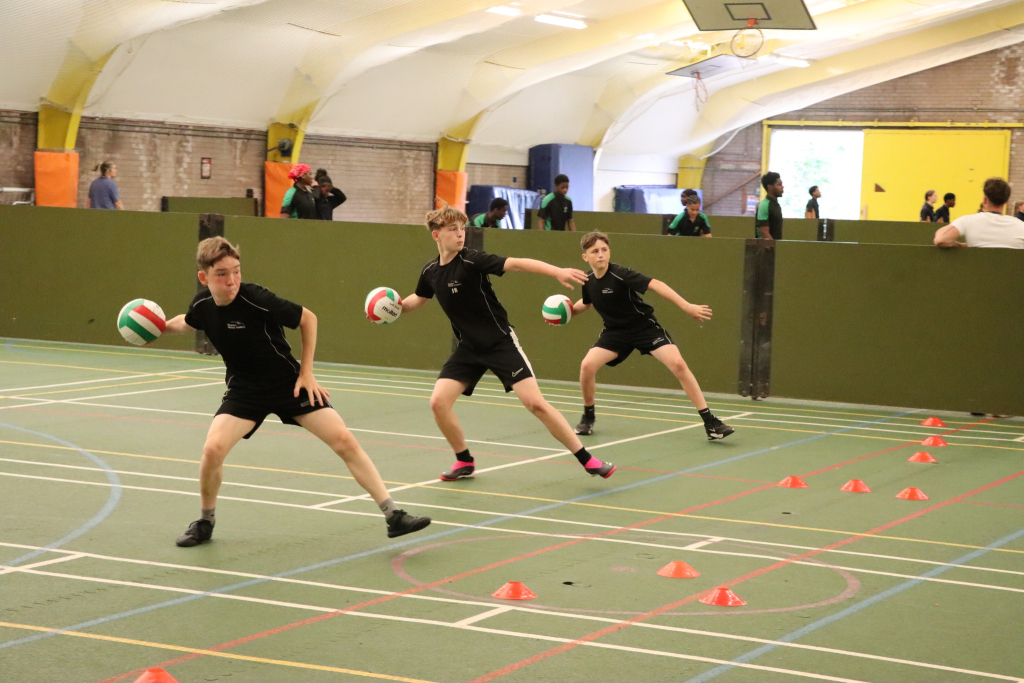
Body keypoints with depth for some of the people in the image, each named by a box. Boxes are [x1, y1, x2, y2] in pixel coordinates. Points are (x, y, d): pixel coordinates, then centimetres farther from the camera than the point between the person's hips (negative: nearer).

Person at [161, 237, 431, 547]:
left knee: (345, 441, -12)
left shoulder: (257, 299, -24)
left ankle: (393, 515, -4)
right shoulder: (202, 304, -10)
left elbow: (308, 318, -10)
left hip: (288, 384, -3)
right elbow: (187, 322, 19)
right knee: (213, 449, -20)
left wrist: (306, 372, -9)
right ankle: (205, 521, 6)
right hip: (244, 391, 3)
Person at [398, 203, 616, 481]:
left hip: (501, 343, -5)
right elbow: (418, 300, 21)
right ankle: (464, 461, 13)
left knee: (535, 403, -14)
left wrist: (556, 271, -44)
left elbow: (516, 263, -30)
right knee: (438, 401, -10)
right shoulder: (430, 271, 0)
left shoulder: (472, 260, -17)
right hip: (468, 348, 5)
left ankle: (587, 460, -5)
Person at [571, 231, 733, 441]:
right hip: (616, 331, 4)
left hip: (645, 326, -4)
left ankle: (710, 422, -14)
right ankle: (588, 417, 9)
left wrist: (687, 306, -41)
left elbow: (655, 285, -33)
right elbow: (586, 303, 19)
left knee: (678, 364, -21)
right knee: (587, 366, -17)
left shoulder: (620, 274, -24)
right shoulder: (588, 281, -5)